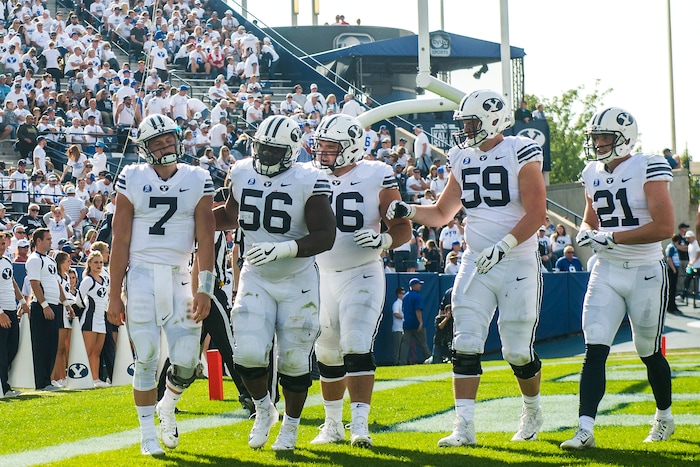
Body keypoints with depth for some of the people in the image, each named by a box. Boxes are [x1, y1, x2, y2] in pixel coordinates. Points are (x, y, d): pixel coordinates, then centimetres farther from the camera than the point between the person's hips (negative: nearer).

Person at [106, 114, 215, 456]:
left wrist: (205, 289, -8)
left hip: (178, 277, 1)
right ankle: (148, 434, 11)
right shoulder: (133, 179, 0)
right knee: (146, 358, -2)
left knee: (187, 360, -3)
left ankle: (167, 408, 29)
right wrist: (114, 294, -2)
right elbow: (120, 240, 1)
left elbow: (205, 239, 1)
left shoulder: (198, 181, 3)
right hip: (141, 275, -1)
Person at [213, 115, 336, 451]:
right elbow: (230, 217, 21)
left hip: (297, 282, -3)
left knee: (294, 360, 5)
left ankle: (291, 425, 28)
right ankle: (264, 409, 16)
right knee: (248, 353, -13)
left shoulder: (308, 182, -15)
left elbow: (325, 236, -19)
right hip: (255, 280, 3)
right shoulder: (241, 174, 1)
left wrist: (282, 248, -31)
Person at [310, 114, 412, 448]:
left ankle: (360, 425, -17)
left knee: (357, 349, -16)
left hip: (362, 276, -5)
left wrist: (384, 239, -25)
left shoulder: (376, 177, -8)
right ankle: (333, 425, 24)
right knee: (328, 355, 12)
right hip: (323, 278, 5)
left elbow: (403, 228, -6)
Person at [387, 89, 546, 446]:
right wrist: (408, 211, 1)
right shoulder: (463, 159, 11)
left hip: (518, 265, -5)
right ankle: (464, 427, -7)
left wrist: (504, 246, -23)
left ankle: (532, 411, 29)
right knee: (466, 346, -7)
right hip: (475, 265, 5)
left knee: (518, 352, 2)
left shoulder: (521, 154, -8)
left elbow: (536, 213, -13)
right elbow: (442, 213, 20)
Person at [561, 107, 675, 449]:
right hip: (606, 273, 5)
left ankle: (664, 418, 33)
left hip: (645, 273, -5)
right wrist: (586, 233, -1)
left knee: (650, 352, 10)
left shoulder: (648, 170, -13)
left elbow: (664, 227, -21)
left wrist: (611, 238, -23)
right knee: (595, 350, -9)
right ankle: (585, 430, -14)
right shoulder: (593, 174, 7)